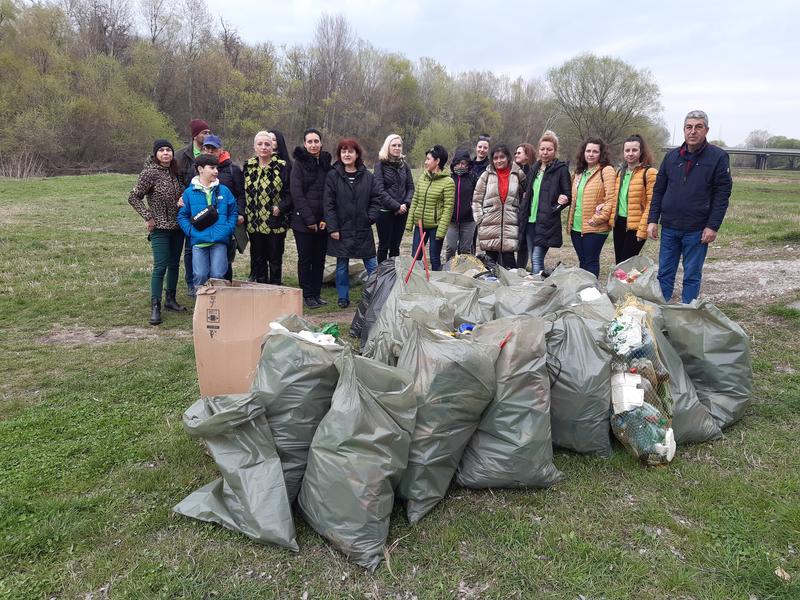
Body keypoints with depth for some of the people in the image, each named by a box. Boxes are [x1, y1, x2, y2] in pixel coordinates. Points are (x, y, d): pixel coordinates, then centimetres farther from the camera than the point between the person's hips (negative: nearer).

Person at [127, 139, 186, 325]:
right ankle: (155, 307, -3)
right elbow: (133, 197, -8)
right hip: (160, 227, -6)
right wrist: (148, 217, -12)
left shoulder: (174, 171, 6)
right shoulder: (150, 172, -10)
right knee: (160, 267, -8)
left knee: (174, 264, 13)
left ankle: (171, 299, 25)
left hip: (177, 226, 6)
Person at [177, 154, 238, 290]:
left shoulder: (224, 191, 8)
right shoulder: (189, 192, 5)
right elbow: (182, 215, 8)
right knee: (200, 275, -7)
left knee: (217, 275, -7)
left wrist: (228, 230, -2)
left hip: (220, 241, 1)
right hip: (198, 241, 0)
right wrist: (191, 231, -7)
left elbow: (233, 212, 13)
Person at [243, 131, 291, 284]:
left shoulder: (282, 166, -3)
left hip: (276, 222, -3)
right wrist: (242, 213, 0)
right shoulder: (248, 166, 8)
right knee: (257, 260, 10)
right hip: (254, 223, 3)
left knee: (275, 259, 6)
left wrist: (281, 207, -17)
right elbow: (242, 192, 11)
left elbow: (290, 192, -4)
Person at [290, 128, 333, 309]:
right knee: (305, 259, 2)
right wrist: (309, 219, -14)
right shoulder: (299, 163, -3)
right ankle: (307, 295, 11)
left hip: (322, 221, 4)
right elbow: (296, 193, -9)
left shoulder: (326, 163, 10)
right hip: (303, 221, -4)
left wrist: (326, 218, -3)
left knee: (319, 258, 8)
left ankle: (317, 293, 18)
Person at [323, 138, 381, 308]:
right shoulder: (333, 176, -2)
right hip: (342, 230, -1)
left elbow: (376, 200, 8)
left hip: (363, 230, 1)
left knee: (372, 265, 4)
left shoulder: (367, 176, 4)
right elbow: (329, 204, -4)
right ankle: (343, 298, 21)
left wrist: (371, 217, -7)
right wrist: (332, 228, -10)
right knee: (342, 266, 9)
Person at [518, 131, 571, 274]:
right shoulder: (534, 168, 15)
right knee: (533, 260, 12)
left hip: (546, 223, -6)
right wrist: (523, 217, 12)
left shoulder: (561, 169, -4)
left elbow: (569, 195, -2)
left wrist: (563, 200, -23)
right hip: (530, 221, 7)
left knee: (537, 259, -13)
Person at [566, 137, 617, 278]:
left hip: (595, 228, -7)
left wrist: (599, 218, -18)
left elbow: (611, 198, -15)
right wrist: (570, 220, 10)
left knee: (591, 262, -2)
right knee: (582, 261, 14)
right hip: (576, 226, 7)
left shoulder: (606, 170, -7)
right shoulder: (579, 172, 17)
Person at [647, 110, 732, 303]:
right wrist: (653, 220, 2)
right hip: (669, 227, 4)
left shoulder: (718, 157, -3)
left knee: (692, 277, 6)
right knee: (665, 274, 9)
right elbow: (658, 191, 10)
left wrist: (713, 226, -13)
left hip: (697, 230, -3)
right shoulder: (671, 156, 7)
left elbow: (722, 195, -6)